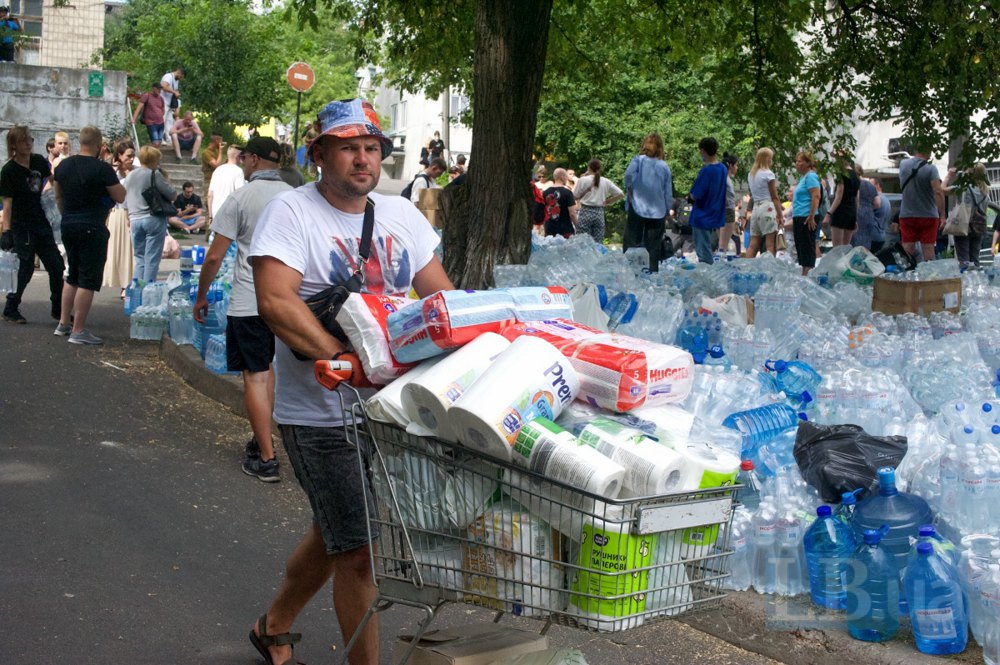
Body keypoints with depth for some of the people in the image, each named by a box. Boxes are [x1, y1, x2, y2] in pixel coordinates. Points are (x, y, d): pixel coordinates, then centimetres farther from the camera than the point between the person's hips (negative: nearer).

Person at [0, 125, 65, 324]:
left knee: (56, 266, 6)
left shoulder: (39, 161, 2)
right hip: (21, 227, -6)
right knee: (25, 268, -4)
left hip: (41, 223, 6)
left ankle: (58, 310, 18)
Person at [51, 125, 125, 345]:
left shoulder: (63, 165, 7)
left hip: (68, 226, 7)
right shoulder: (102, 168, -14)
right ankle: (78, 331, -4)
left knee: (72, 276, 20)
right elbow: (120, 197, -10)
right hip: (92, 228, -7)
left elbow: (58, 196, 16)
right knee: (88, 280, -3)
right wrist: (113, 179, 6)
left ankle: (63, 324, 24)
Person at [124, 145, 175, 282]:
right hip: (154, 219, -5)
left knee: (139, 259, 13)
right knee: (152, 260, -2)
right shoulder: (154, 175, -6)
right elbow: (173, 195, -4)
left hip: (135, 220, 6)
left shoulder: (129, 176, 13)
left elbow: (125, 202, 18)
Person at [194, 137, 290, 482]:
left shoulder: (240, 198, -8)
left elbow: (214, 257, -9)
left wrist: (201, 296, 5)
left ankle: (266, 459, -1)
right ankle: (262, 439, 28)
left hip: (248, 303, -5)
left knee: (255, 376, -1)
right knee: (265, 368, 21)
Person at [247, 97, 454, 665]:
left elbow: (442, 298, 10)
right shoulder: (291, 213, -9)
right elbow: (276, 303, -22)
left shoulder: (401, 215, 10)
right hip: (321, 413, -7)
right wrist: (343, 360, -32)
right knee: (358, 553, -5)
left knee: (337, 535, 21)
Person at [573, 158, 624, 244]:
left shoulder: (583, 180, -4)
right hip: (599, 213, 3)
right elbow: (621, 194, 2)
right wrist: (607, 202, 10)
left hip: (585, 212, -3)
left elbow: (575, 197, 3)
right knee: (598, 244, 5)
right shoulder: (606, 182, 4)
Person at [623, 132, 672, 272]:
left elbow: (629, 173, -21)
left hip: (637, 209, -2)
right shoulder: (664, 166, 7)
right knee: (654, 248, 6)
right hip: (658, 213, 2)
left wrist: (629, 191, -6)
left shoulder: (638, 160, 0)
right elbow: (668, 193, 7)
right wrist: (666, 214, 14)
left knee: (631, 244, 2)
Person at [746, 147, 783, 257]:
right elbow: (774, 197, -6)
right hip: (767, 208, -7)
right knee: (770, 244, -7)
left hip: (755, 208, 7)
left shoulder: (751, 174, 14)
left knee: (753, 244, 5)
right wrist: (780, 215, -3)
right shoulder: (768, 173, -5)